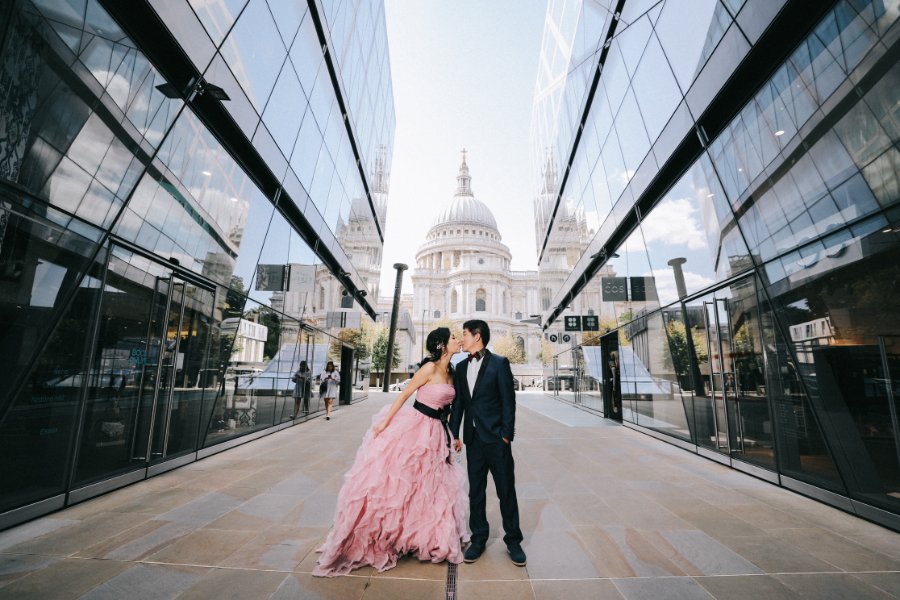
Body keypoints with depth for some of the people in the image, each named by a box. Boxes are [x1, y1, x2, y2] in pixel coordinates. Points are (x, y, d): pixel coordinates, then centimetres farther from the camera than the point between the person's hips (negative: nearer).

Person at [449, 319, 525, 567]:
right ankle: (479, 539, 29)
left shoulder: (499, 363, -6)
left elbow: (508, 400, -8)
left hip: (496, 437, -5)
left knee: (506, 491, 8)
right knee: (475, 491, 14)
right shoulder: (461, 367, 10)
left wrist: (506, 434, -11)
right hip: (473, 438, 5)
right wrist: (454, 433, 9)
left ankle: (513, 540, 26)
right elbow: (458, 402, 11)